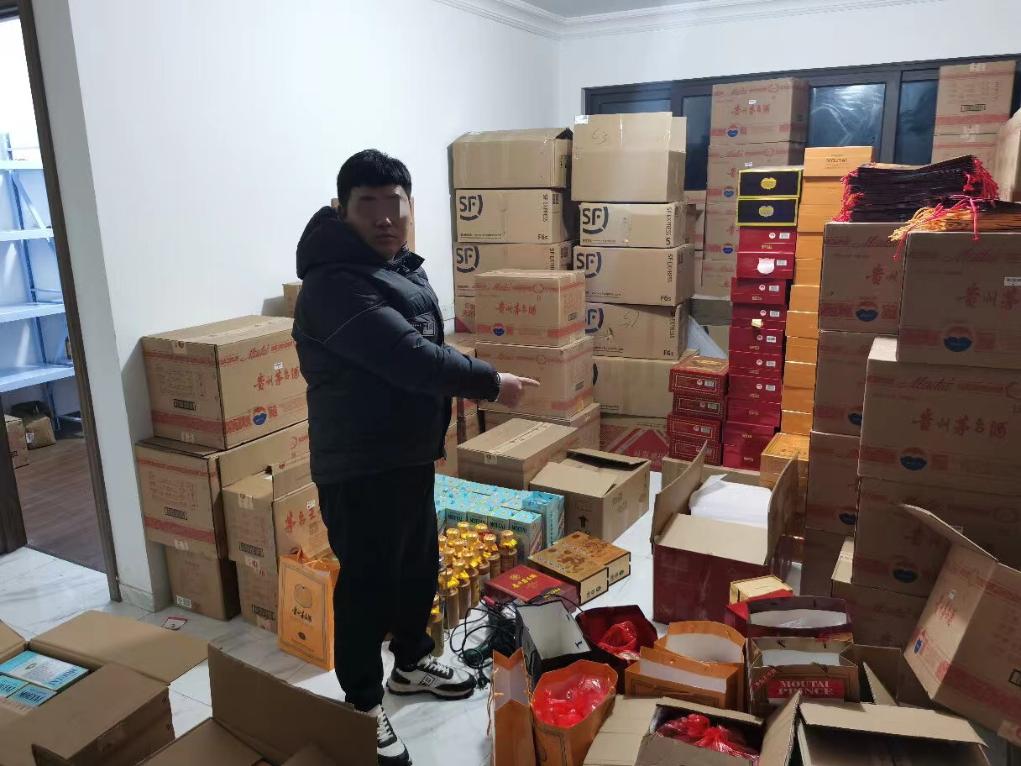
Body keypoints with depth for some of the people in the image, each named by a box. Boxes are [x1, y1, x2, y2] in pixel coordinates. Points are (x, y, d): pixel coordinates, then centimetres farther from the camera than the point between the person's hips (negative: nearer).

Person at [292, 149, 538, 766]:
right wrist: (491, 382, -20)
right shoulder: (334, 283, -22)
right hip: (359, 466, -9)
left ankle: (411, 663, 43)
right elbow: (407, 356, -29)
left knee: (421, 565, 21)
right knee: (368, 583, 4)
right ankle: (363, 707, 24)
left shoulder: (401, 266, 10)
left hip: (411, 453, 10)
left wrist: (461, 379, 5)